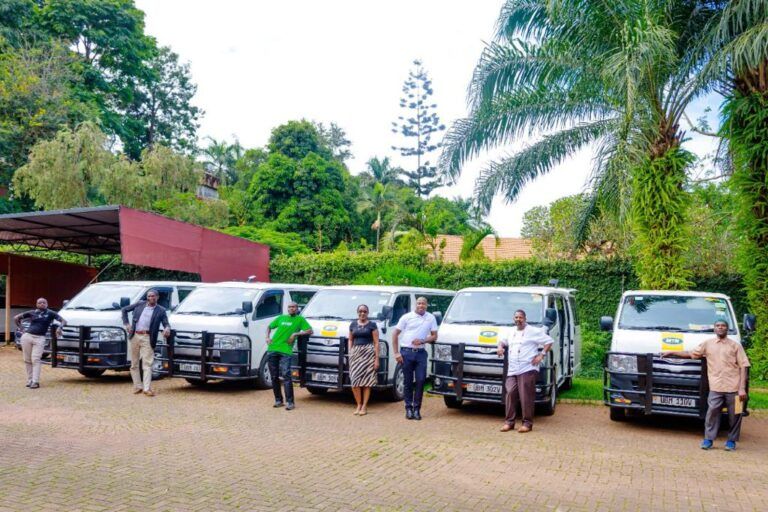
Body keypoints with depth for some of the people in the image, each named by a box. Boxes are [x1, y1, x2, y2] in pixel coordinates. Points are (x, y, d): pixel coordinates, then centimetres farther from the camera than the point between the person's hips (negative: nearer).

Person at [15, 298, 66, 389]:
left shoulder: (51, 314, 6)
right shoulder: (32, 312, 10)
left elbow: (63, 321, 4)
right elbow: (16, 318, 18)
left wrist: (60, 328, -15)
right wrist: (20, 328, 8)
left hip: (39, 338, -2)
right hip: (27, 336, 3)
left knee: (35, 360, -10)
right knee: (27, 360, 4)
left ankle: (35, 382, -11)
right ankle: (29, 380, 13)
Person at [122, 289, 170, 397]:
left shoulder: (161, 310, 5)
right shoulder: (139, 304, 9)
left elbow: (166, 323, 0)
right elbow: (124, 310, 19)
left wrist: (167, 329, -24)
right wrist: (126, 323, 8)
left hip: (147, 338, -3)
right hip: (134, 336, 3)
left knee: (147, 364, -8)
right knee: (134, 364, 8)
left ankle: (147, 388, -10)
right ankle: (138, 386, 18)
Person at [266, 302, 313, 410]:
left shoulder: (300, 319, 9)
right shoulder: (281, 318, 19)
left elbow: (310, 331, 0)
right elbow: (269, 327, 29)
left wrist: (296, 334, -9)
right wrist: (267, 337, 10)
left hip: (286, 351, -4)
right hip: (272, 349, 4)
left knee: (286, 375, -14)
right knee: (274, 377, 7)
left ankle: (290, 402, -12)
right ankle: (278, 400, 17)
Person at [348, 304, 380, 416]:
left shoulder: (372, 325, 2)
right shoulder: (353, 324, 13)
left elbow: (376, 343, 0)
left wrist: (377, 359, -6)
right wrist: (350, 354, 5)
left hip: (368, 353, -3)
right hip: (355, 352, 3)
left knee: (367, 381, -1)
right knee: (355, 380, -3)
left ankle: (364, 406, 6)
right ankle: (359, 405, 10)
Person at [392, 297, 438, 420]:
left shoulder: (431, 318, 7)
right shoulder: (407, 317, 2)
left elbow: (434, 336, 9)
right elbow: (395, 334, 3)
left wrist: (423, 340, -10)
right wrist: (396, 353, -5)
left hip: (421, 353, 1)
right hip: (406, 352, -1)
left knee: (421, 380, -4)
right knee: (408, 382, 4)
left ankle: (416, 408, 7)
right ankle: (409, 408, 13)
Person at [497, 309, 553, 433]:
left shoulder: (533, 331, 1)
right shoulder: (511, 332, 19)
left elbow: (549, 341, 2)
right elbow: (502, 340, 35)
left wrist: (542, 355, -8)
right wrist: (500, 346, 12)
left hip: (527, 369, -5)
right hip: (512, 370, 6)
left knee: (526, 397, -7)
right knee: (510, 394, 0)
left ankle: (527, 423, 2)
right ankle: (509, 422, 8)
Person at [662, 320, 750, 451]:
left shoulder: (735, 345, 6)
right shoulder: (707, 344, 12)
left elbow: (743, 367, 2)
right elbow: (691, 354, 18)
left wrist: (742, 388, -6)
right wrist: (672, 353, 13)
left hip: (733, 387, -1)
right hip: (716, 387, 1)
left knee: (734, 415, 5)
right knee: (712, 412, -5)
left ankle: (731, 440, 20)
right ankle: (708, 439, 4)